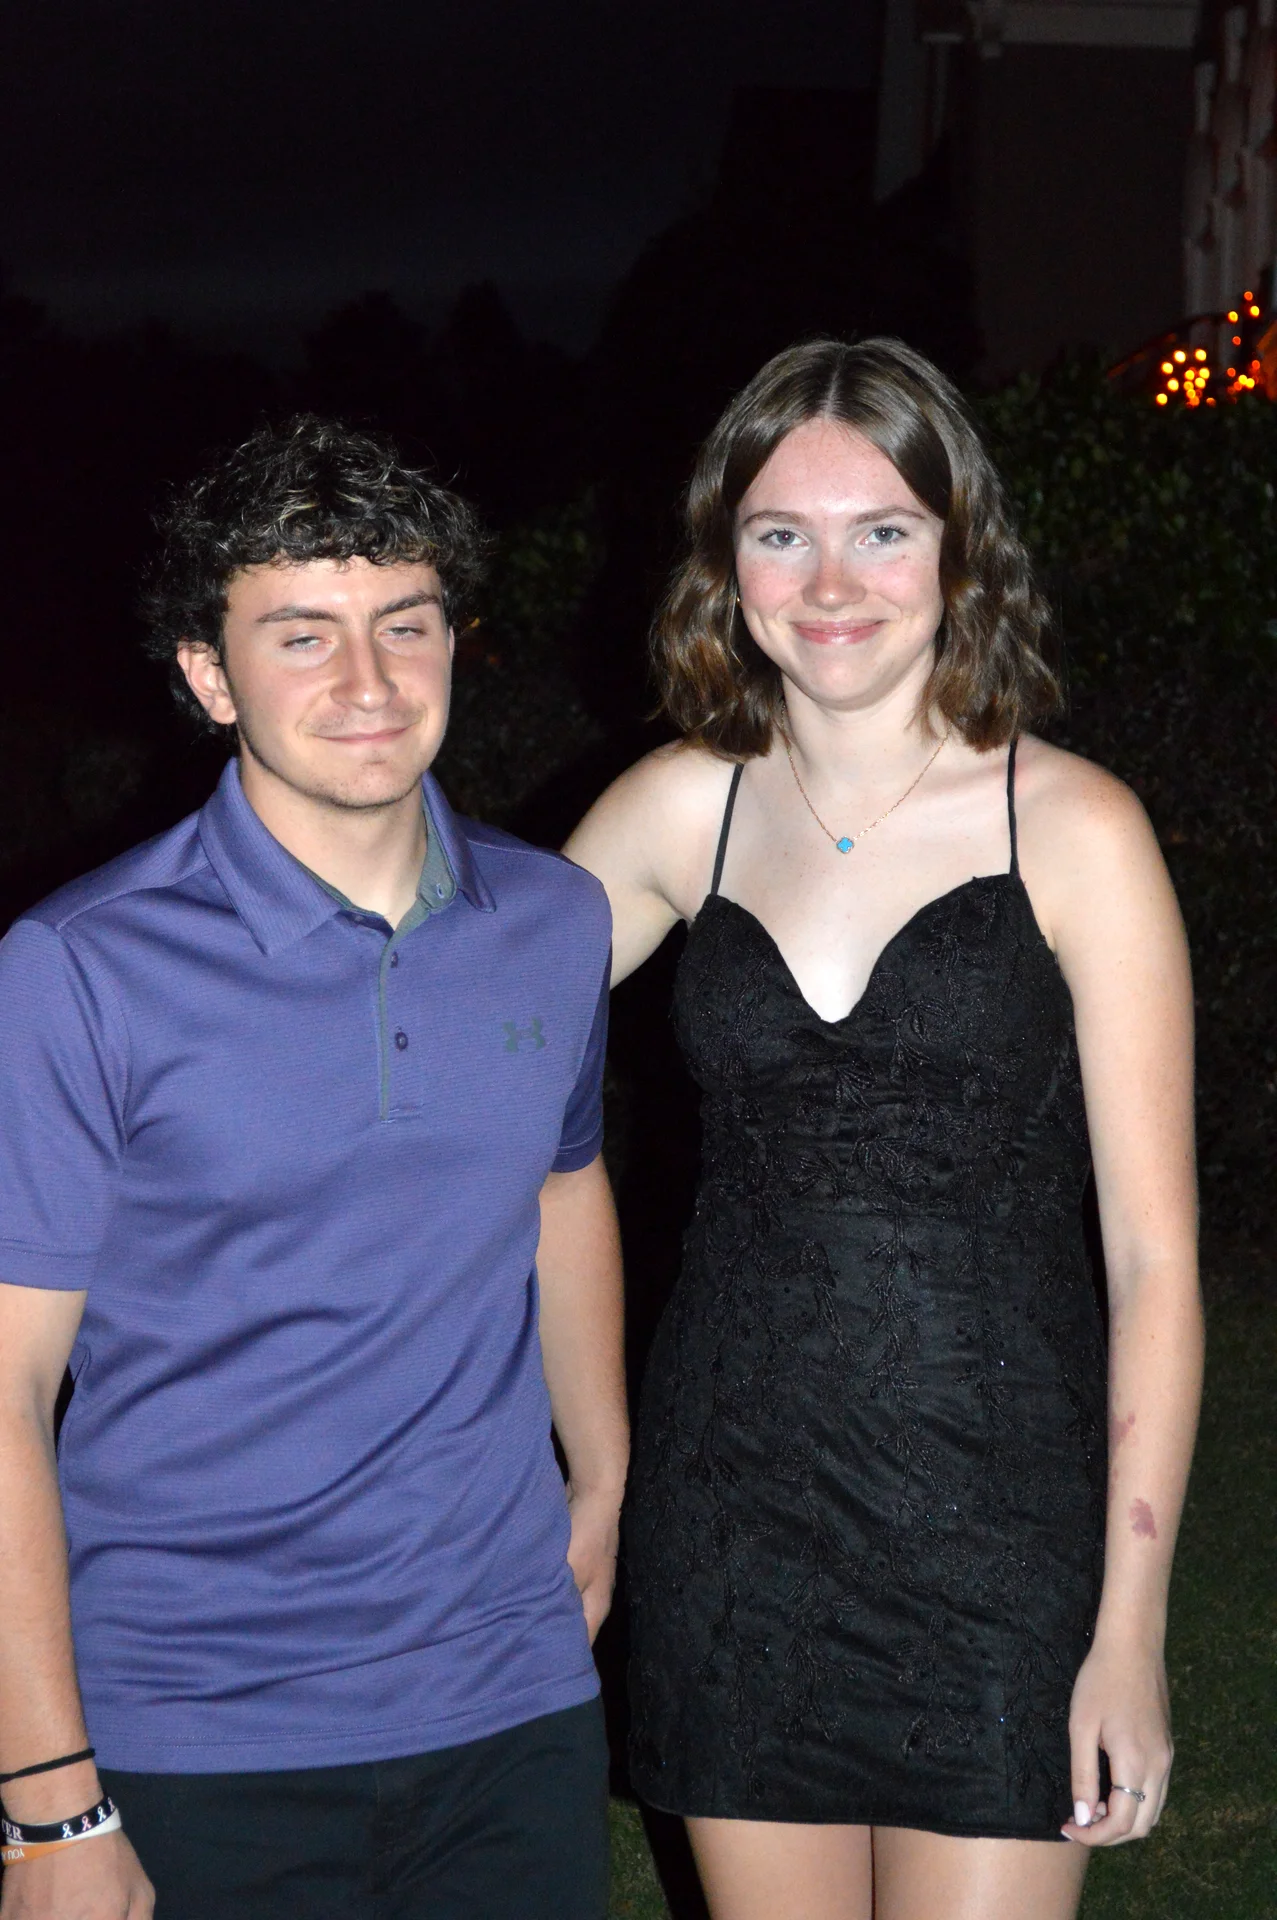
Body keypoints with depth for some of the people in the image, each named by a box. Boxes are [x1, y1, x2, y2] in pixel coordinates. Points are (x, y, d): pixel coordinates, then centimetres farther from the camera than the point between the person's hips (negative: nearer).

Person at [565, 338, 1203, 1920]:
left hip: (997, 1510, -3)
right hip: (735, 1506, 3)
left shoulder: (1071, 827, -7)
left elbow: (1155, 1255, -6)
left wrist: (1131, 1625, -9)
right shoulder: (684, 807, 3)